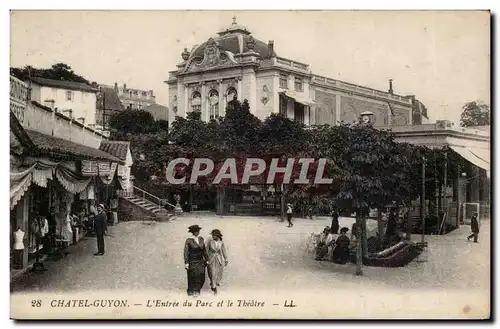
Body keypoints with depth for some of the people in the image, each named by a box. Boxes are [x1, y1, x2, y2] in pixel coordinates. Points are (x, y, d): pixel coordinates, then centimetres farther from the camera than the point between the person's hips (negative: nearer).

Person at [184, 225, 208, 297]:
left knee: (201, 277, 3)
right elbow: (186, 252, -11)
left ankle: (196, 290, 25)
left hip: (200, 261, 5)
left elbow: (204, 250, 12)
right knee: (193, 277, 4)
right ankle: (191, 292, 24)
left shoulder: (201, 239, 5)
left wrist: (206, 259, 13)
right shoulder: (189, 240, -11)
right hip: (192, 262, -5)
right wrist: (186, 263, -14)